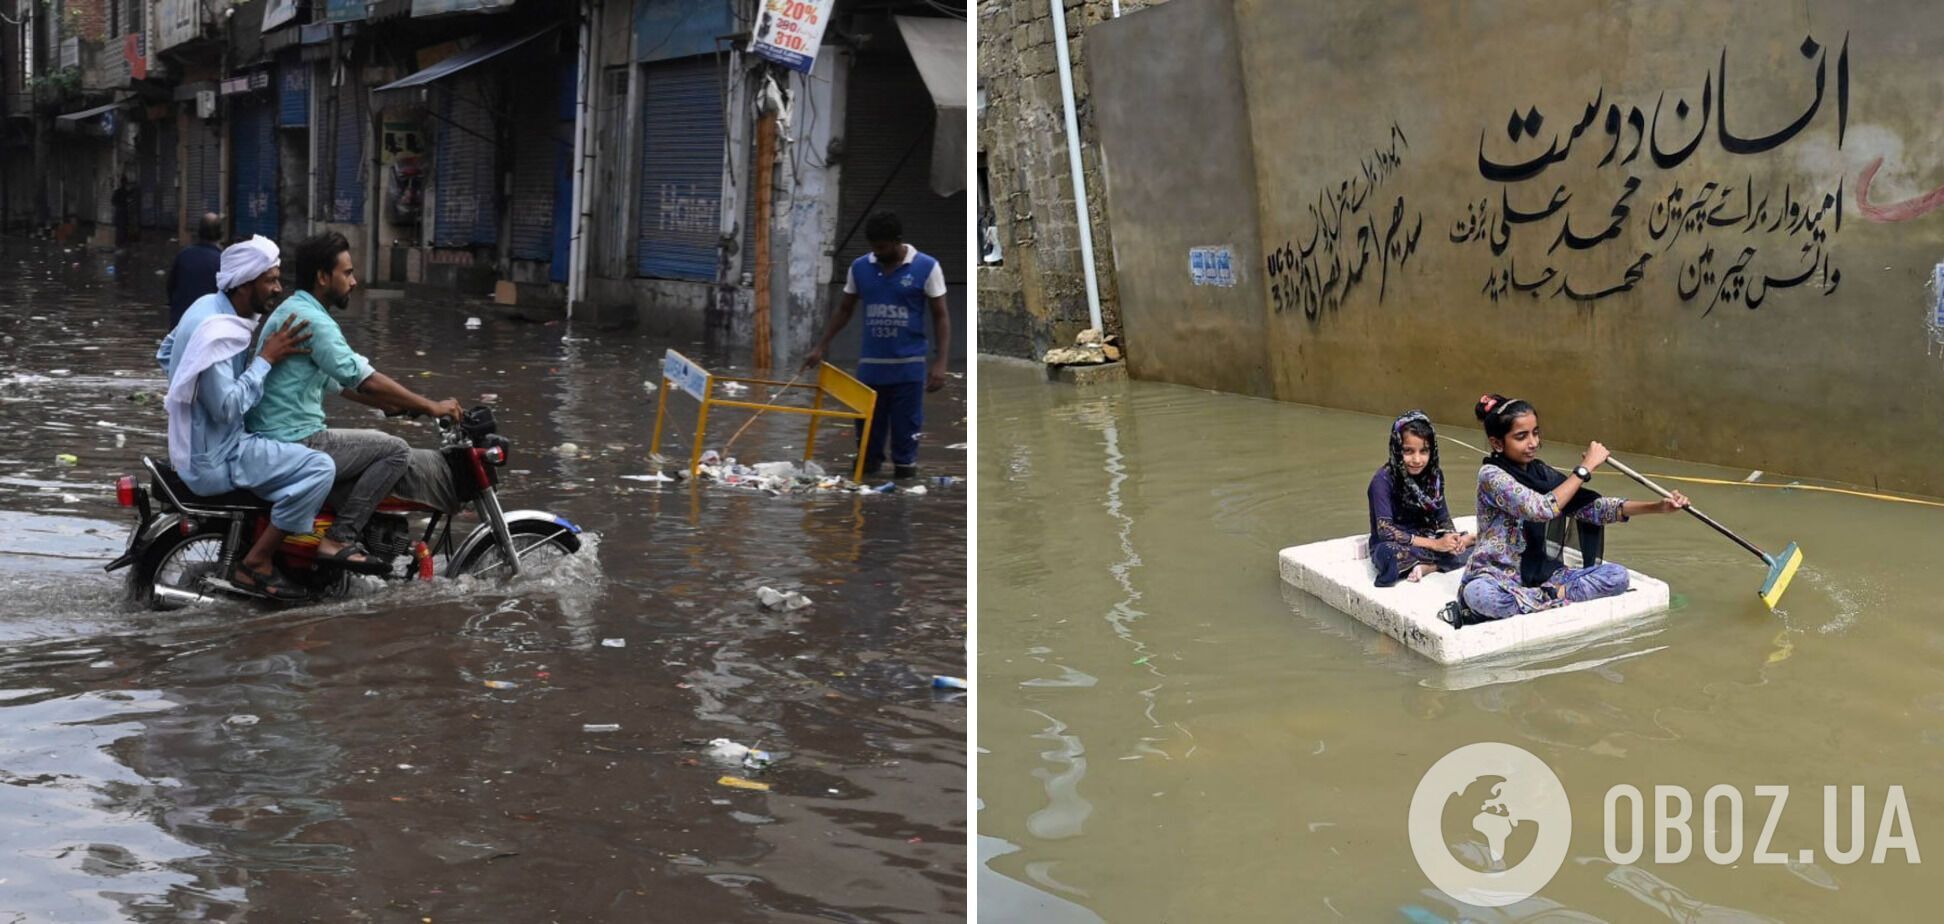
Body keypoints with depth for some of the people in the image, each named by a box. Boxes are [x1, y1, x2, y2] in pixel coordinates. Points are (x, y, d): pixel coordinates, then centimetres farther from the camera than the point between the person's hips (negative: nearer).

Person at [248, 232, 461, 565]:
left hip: (272, 438, 11)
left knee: (378, 445, 26)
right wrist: (430, 406, -14)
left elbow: (342, 382, 22)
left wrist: (402, 406, 16)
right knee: (395, 451, -9)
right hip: (296, 443, -11)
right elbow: (365, 379, -21)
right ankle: (341, 536, -11)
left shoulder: (292, 311, 18)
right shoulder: (310, 318, -16)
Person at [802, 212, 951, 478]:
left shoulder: (926, 267, -7)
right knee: (868, 429, 8)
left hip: (909, 366, -3)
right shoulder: (859, 267, 3)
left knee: (906, 430, 3)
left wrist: (940, 362, -12)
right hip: (870, 365, 3)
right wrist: (822, 346, 9)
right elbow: (845, 310, 15)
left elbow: (941, 316, -4)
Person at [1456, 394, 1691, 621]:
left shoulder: (1541, 473, 6)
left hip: (1542, 576, 6)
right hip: (1498, 578, -6)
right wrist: (1585, 468, -20)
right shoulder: (1491, 475, -14)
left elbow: (1591, 507, 0)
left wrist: (1658, 507, -9)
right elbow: (1542, 509, -27)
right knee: (1480, 593, -42)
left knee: (1616, 575, -12)